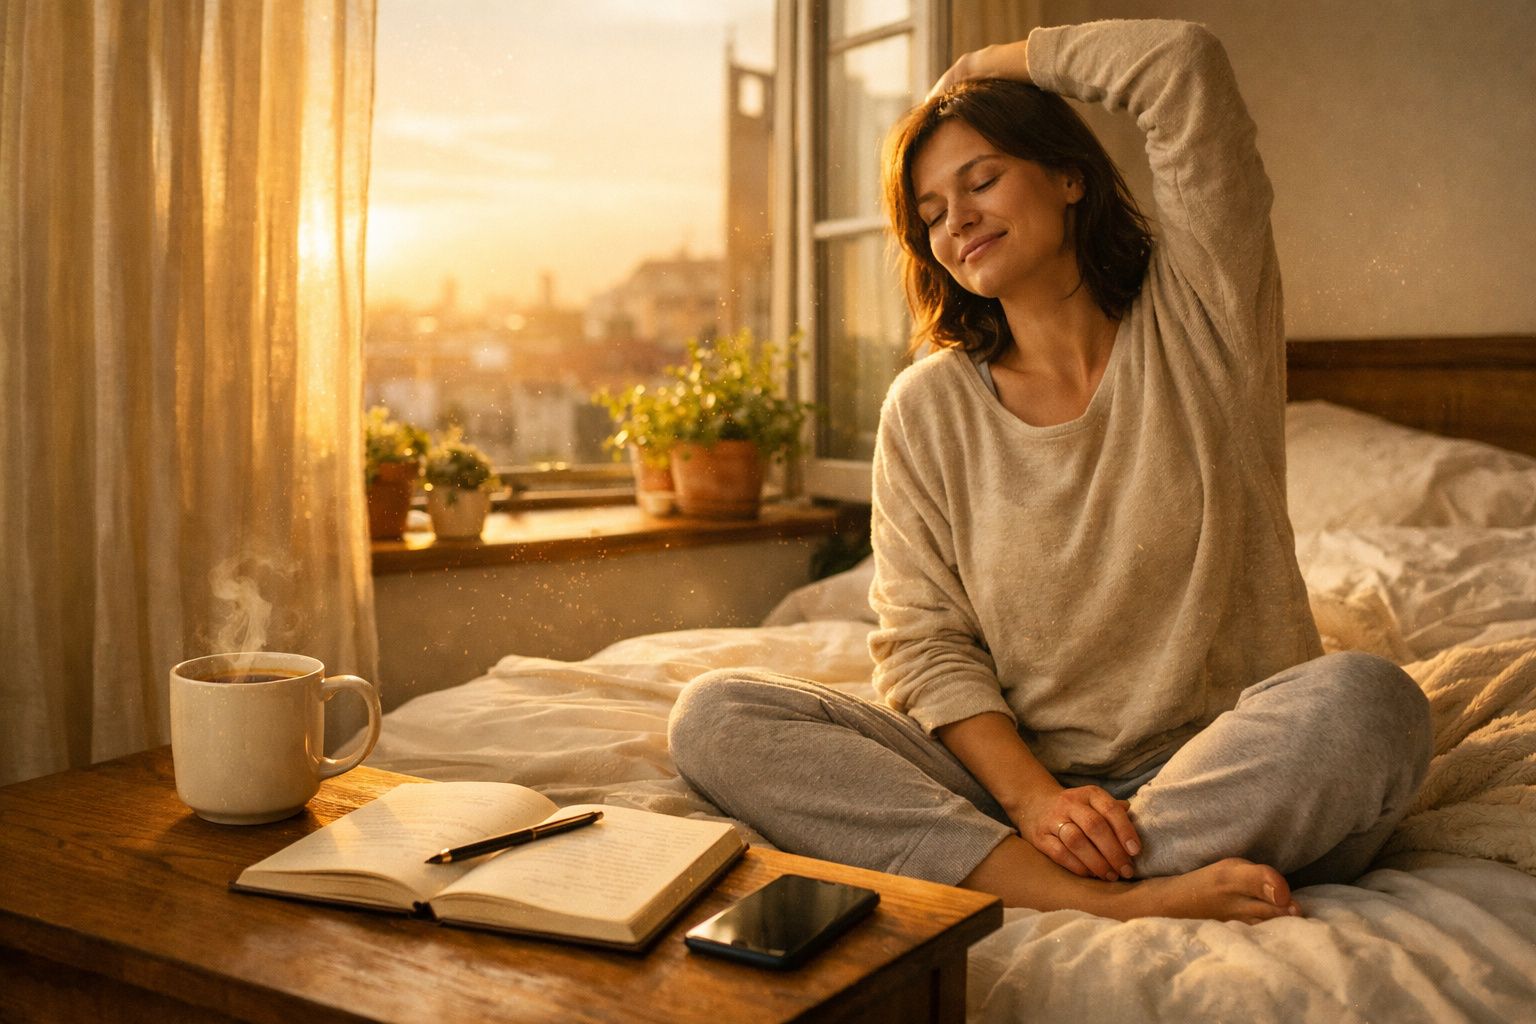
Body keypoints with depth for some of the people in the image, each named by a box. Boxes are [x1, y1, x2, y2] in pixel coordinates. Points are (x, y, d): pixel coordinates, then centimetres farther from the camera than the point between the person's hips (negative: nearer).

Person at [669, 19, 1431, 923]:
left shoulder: (1197, 323, 3)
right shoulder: (927, 408, 7)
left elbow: (1185, 62, -8)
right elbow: (925, 643, 2)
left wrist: (983, 67, 8)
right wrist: (1031, 797, -16)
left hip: (1225, 781, -2)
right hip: (1008, 774, 2)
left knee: (1366, 705, -34)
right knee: (715, 716, -18)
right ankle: (1115, 901, -28)